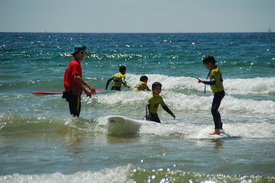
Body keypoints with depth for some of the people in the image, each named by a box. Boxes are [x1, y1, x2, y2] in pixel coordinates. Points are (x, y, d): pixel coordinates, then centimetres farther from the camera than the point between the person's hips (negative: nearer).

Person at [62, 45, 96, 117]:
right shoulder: (75, 64, -12)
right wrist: (88, 85, -37)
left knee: (74, 115, 15)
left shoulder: (77, 64, 20)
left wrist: (85, 91, 29)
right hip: (74, 93, -11)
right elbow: (76, 77, -29)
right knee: (75, 115, -11)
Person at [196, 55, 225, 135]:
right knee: (214, 110, 26)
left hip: (218, 92, -11)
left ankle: (217, 130, -29)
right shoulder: (217, 69, 14)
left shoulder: (213, 71, -18)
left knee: (214, 110, -20)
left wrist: (203, 82, -37)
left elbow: (214, 82, -32)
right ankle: (220, 126, 45)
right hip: (220, 92, 11)